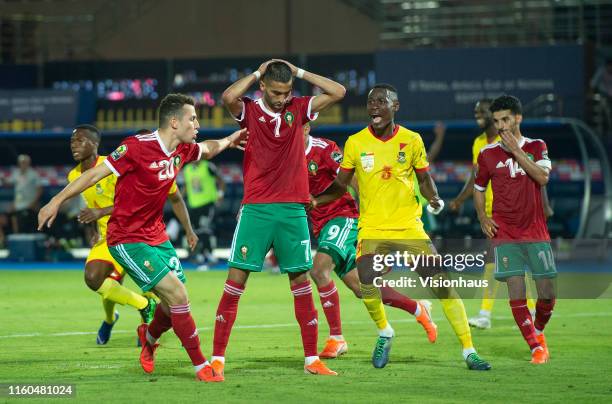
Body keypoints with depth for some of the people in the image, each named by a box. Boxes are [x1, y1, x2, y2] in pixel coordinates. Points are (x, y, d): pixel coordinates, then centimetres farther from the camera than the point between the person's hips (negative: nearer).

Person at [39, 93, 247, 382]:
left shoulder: (183, 150, 1)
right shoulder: (138, 147, -21)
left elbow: (207, 149, 28)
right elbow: (95, 174, -15)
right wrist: (56, 202, -16)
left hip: (156, 236, 8)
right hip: (127, 239, -8)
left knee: (175, 303, 9)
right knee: (177, 294, -17)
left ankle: (149, 336, 44)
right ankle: (201, 367, -6)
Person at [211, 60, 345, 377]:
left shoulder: (298, 109, 8)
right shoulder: (249, 110, 1)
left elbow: (338, 92, 0)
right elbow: (228, 97, -21)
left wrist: (299, 73, 0)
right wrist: (257, 73, -8)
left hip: (293, 209, 2)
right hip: (256, 208, -2)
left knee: (301, 281, 5)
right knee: (236, 279, -5)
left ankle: (312, 359, 11)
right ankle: (217, 358, -1)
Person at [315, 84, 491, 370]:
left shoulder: (412, 140, 0)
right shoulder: (355, 143, -1)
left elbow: (424, 178, 11)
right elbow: (341, 185, 10)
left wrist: (434, 199, -10)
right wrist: (314, 201, -5)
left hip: (409, 227, 0)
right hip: (372, 228, 0)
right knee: (367, 287, -20)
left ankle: (469, 351, 0)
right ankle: (384, 333, 13)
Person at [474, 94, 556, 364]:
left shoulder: (536, 147, 4)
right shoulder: (487, 154, 5)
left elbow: (542, 177, -14)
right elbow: (479, 189, 17)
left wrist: (515, 150, -15)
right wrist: (483, 218, 3)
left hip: (536, 233, 0)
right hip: (505, 235, 0)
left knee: (547, 292, -2)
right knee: (516, 291, -11)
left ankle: (538, 330, 27)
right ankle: (536, 347, -2)